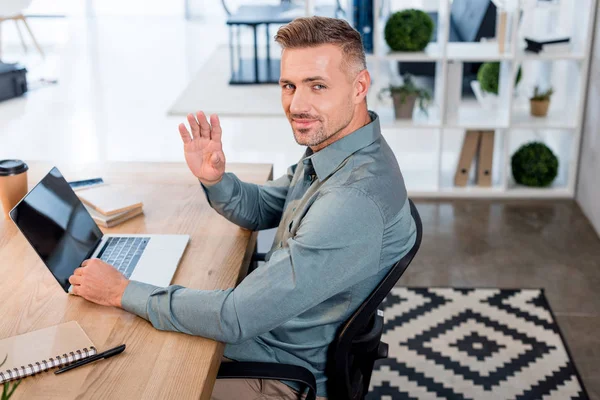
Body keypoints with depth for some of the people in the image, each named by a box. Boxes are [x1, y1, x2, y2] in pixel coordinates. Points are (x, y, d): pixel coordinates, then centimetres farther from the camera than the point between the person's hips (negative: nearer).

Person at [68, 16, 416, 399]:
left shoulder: (356, 202, -35)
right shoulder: (334, 146, -3)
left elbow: (236, 317, -32)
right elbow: (259, 210, 11)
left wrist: (123, 291, -21)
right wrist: (215, 179, -11)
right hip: (266, 329, 8)